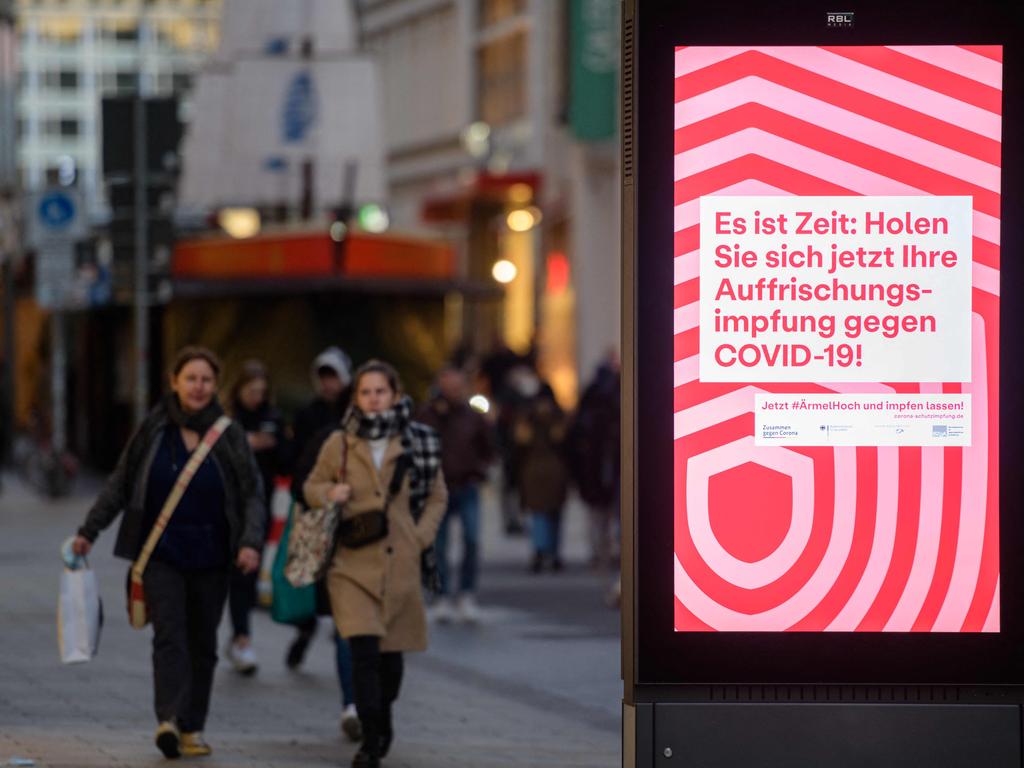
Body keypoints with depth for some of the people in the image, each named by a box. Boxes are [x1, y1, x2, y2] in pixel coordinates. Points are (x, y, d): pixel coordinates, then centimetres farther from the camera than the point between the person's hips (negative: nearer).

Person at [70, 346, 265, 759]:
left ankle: (192, 727, 15)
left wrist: (250, 542, -14)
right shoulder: (153, 430, 1)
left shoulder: (230, 435, 2)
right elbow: (120, 484, 8)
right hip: (161, 552, -2)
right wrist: (89, 530, 5)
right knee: (169, 635, -15)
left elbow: (252, 494, 1)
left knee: (203, 643, 7)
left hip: (210, 555, 2)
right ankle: (168, 721, -28)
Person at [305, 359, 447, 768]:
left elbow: (437, 497, 12)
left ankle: (383, 717, 39)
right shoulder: (340, 443, 2)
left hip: (401, 562, 1)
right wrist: (330, 493, -8)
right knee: (364, 649, -15)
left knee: (391, 652, 11)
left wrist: (421, 536, -1)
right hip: (352, 563, -1)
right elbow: (312, 487, 14)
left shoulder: (419, 442, 2)